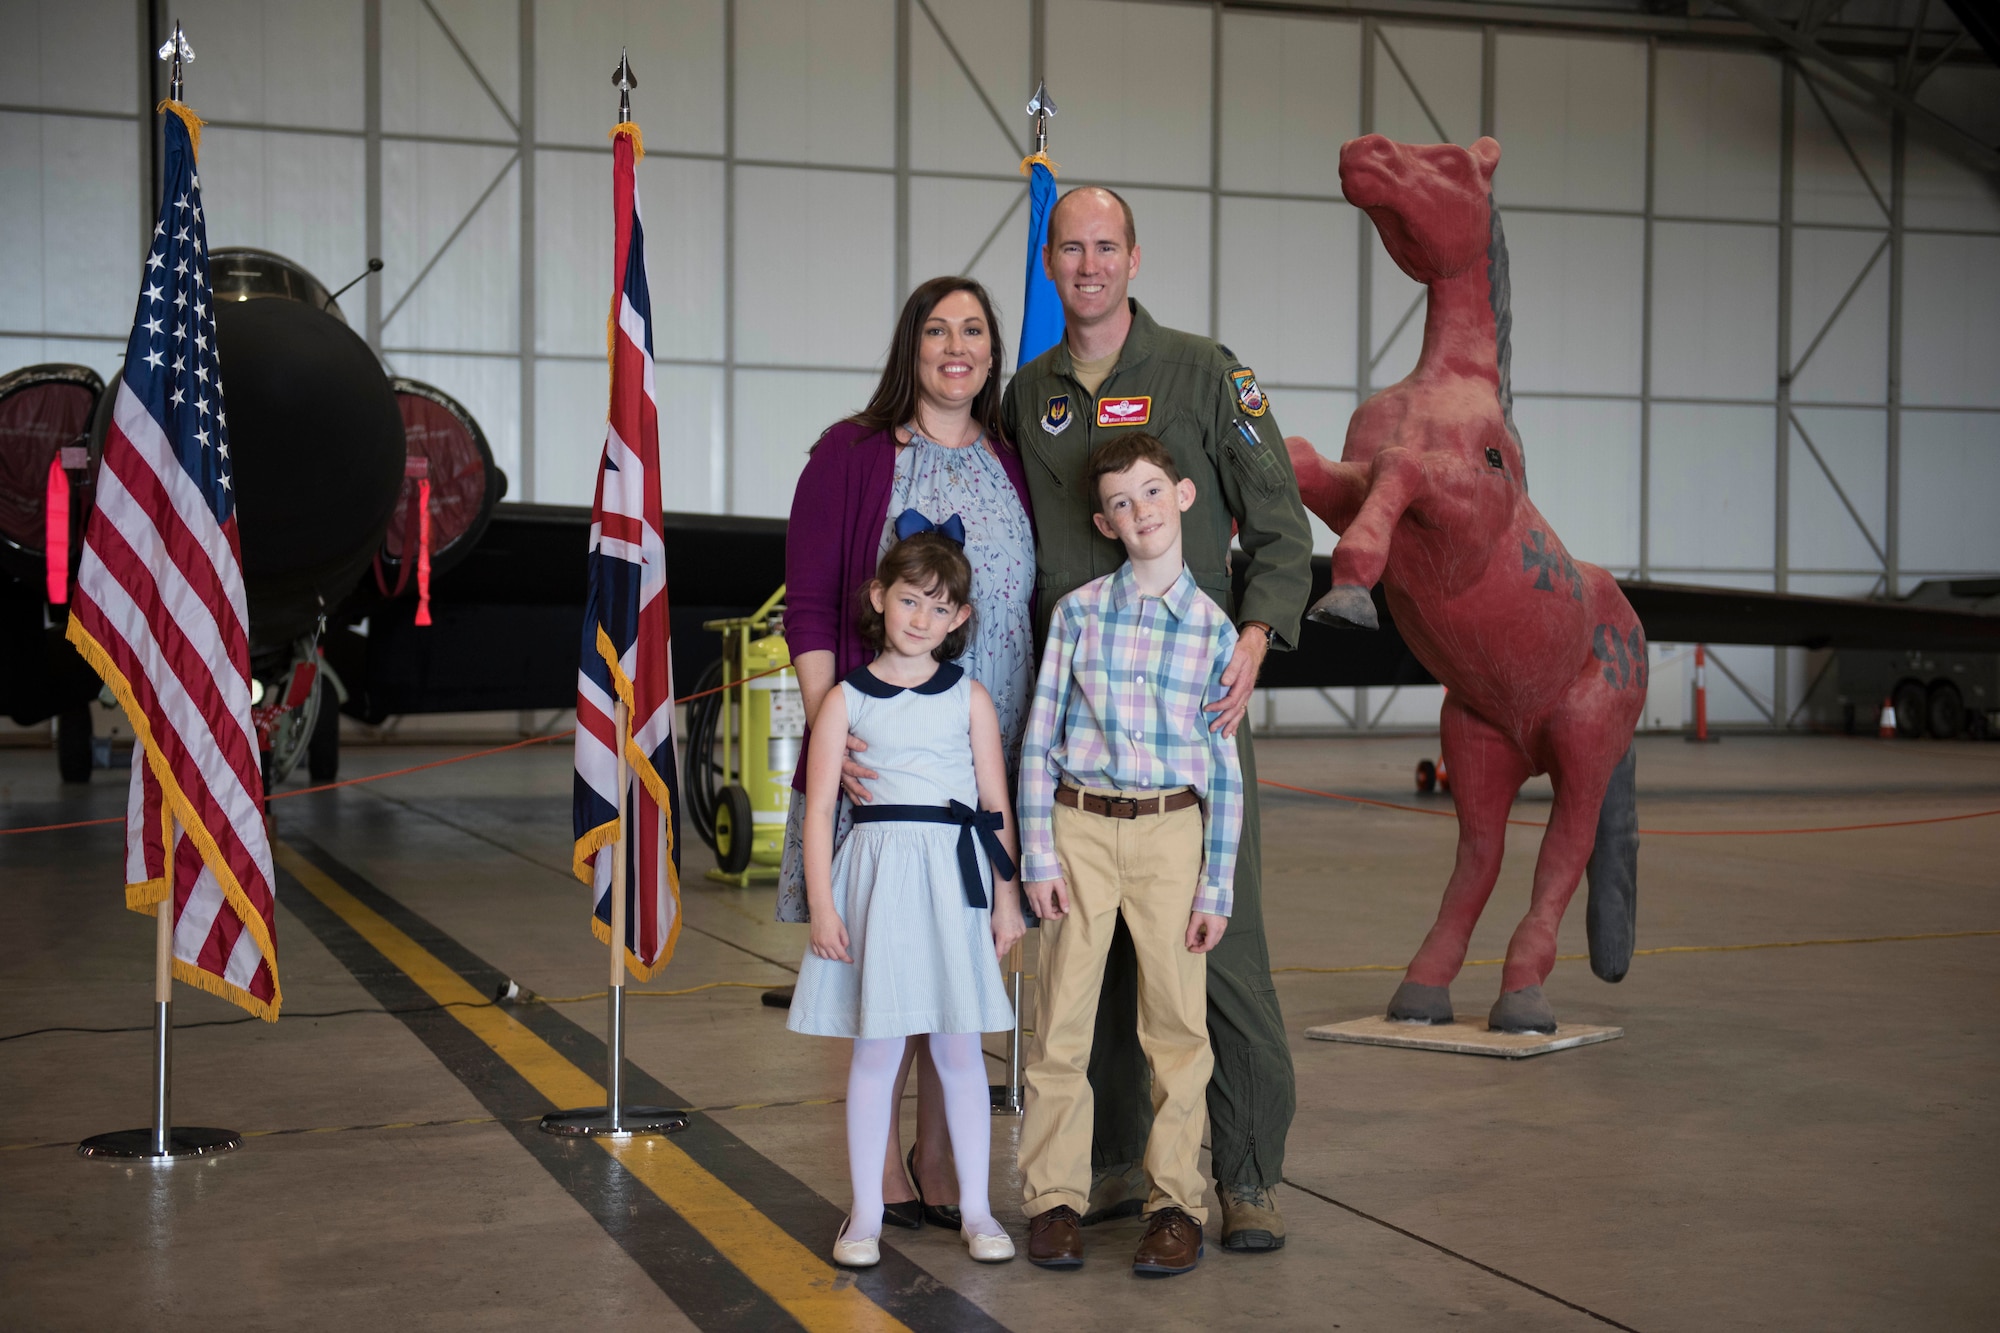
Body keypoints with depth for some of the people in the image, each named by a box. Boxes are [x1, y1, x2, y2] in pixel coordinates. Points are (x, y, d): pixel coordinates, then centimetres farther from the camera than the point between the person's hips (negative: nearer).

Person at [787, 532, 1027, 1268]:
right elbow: (819, 806, 0)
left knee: (958, 1048, 7)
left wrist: (1007, 897, 3)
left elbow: (997, 806, 7)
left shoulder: (969, 698, 6)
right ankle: (866, 1212, 15)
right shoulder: (846, 700, 2)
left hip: (954, 877, 1)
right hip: (877, 873, -1)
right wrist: (822, 904, -6)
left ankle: (974, 1207, 18)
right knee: (875, 1049, 4)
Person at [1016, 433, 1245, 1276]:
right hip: (1079, 827, 0)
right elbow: (1038, 739, 4)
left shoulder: (1213, 627, 2)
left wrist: (1216, 887, 0)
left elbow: (1225, 769, 3)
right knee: (1062, 1018, 3)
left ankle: (1175, 1201, 12)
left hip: (1170, 831, 0)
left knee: (1178, 1019, 1)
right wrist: (1038, 856, -3)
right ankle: (1055, 1199, 14)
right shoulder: (1078, 612, 2)